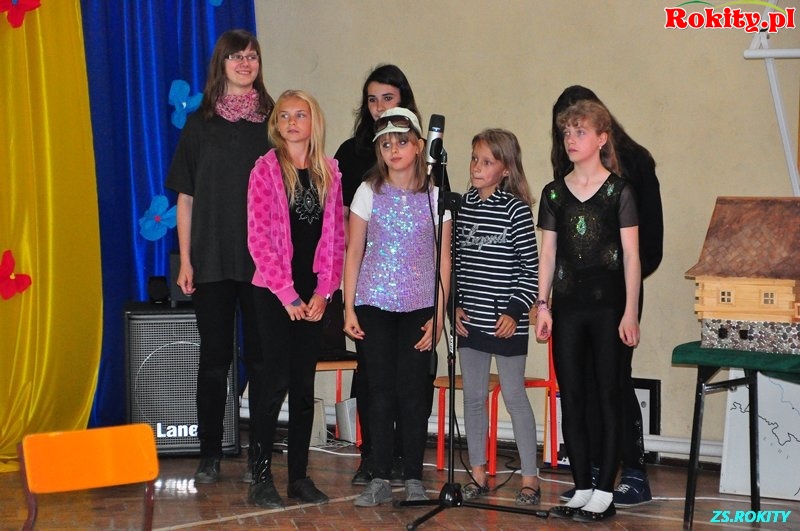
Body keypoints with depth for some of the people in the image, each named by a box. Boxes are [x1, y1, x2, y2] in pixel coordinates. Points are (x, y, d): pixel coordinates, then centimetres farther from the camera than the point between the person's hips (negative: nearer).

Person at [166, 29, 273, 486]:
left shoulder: (272, 121, 5)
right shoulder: (200, 124, 6)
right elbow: (186, 197, 6)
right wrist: (185, 259, 0)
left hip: (262, 260, 0)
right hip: (212, 260, 0)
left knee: (261, 358, 3)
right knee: (215, 357, 4)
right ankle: (210, 456, 12)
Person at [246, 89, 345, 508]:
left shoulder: (329, 172, 9)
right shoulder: (266, 169, -3)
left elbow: (335, 238, 7)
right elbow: (258, 239, -8)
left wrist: (323, 292, -3)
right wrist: (288, 295, -11)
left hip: (313, 295, 4)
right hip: (274, 292, -4)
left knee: (305, 384, 7)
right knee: (278, 382, -7)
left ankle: (299, 475, 14)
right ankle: (261, 476, 2)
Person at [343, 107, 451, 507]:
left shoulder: (435, 196, 1)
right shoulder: (368, 192, 2)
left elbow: (444, 259, 2)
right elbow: (354, 253, 4)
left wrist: (439, 314, -4)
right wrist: (349, 308, -1)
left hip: (419, 307, 0)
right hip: (374, 304, 0)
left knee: (414, 391, 1)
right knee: (380, 390, 2)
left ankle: (413, 478, 10)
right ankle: (380, 479, 8)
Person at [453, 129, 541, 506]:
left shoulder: (516, 209, -9)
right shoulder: (463, 206, 6)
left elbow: (531, 267, -8)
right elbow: (455, 260, 12)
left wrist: (515, 312, -12)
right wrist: (455, 305, 3)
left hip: (506, 321, -5)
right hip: (469, 319, 5)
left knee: (514, 395, 0)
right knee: (473, 396, 11)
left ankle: (530, 477, 9)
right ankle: (478, 473, 21)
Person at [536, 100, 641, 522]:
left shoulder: (619, 191, -2)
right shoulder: (554, 193, 9)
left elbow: (631, 255, -3)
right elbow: (547, 254, 10)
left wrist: (630, 312, -8)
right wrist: (542, 304, 3)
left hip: (608, 304, -4)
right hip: (567, 305, 4)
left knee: (607, 398, 0)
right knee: (571, 399, 6)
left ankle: (604, 493, 6)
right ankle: (581, 490, 14)